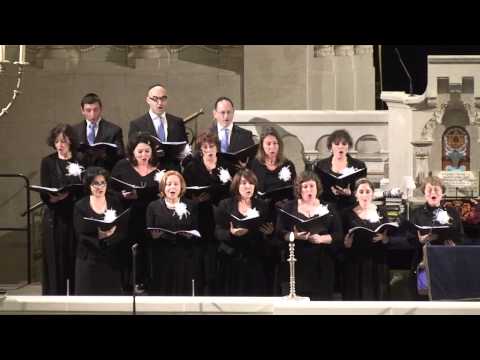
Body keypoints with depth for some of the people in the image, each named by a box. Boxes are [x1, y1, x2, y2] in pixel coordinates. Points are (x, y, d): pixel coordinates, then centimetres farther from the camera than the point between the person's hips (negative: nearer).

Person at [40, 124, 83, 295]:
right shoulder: (48, 162, 4)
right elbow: (44, 194, -1)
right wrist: (52, 197, -23)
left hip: (76, 217, 1)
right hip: (55, 219, -1)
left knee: (75, 261, 1)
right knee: (55, 263, -1)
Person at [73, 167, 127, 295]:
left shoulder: (115, 202, 5)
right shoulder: (80, 206, 1)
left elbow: (124, 230, -1)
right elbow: (80, 235, -6)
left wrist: (109, 236, -20)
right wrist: (99, 237, -22)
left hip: (112, 259, 1)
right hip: (89, 259, -1)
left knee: (111, 294, 1)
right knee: (89, 294, -2)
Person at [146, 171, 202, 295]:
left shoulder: (191, 206, 11)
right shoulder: (153, 207, 9)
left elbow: (199, 232, 7)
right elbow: (147, 233, 6)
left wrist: (190, 235, -13)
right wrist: (155, 235, -15)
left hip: (185, 260, 0)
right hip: (161, 260, 0)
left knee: (183, 292, 0)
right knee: (162, 292, -2)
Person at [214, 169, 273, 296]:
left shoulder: (262, 206, 10)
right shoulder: (225, 205, 4)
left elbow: (268, 233, 12)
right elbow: (218, 233, -2)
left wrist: (269, 232, -11)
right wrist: (231, 233, -22)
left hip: (255, 260, 2)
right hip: (232, 259, -2)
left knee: (256, 295, -3)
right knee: (233, 296, -5)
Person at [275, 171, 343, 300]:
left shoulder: (328, 209, 11)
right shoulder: (288, 207, 9)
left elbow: (339, 235, 4)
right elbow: (279, 232, 2)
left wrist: (321, 239, -13)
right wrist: (295, 236, -17)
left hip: (320, 266, 1)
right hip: (295, 264, -1)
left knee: (320, 300, -4)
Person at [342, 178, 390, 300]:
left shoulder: (380, 213, 6)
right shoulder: (348, 214, 3)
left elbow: (388, 240, 5)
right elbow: (345, 243, 4)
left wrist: (383, 238, -16)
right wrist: (347, 242, -17)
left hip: (377, 263, 1)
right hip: (355, 264, -1)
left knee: (375, 295, 1)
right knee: (356, 295, -2)